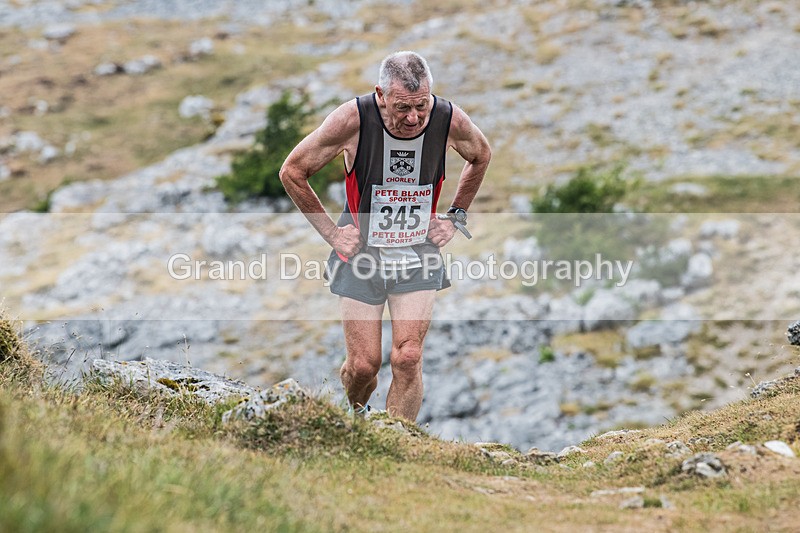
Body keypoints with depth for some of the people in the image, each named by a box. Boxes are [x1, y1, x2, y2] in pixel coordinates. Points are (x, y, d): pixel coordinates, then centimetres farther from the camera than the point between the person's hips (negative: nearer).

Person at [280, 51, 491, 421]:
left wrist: (455, 216, 8)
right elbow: (292, 171, -6)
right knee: (364, 364, 0)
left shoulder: (450, 121, -14)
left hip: (418, 256, 1)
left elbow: (481, 156, 13)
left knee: (408, 358, -11)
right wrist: (330, 232, -5)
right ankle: (352, 418, 33)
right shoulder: (353, 119, -21)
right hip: (360, 253, -1)